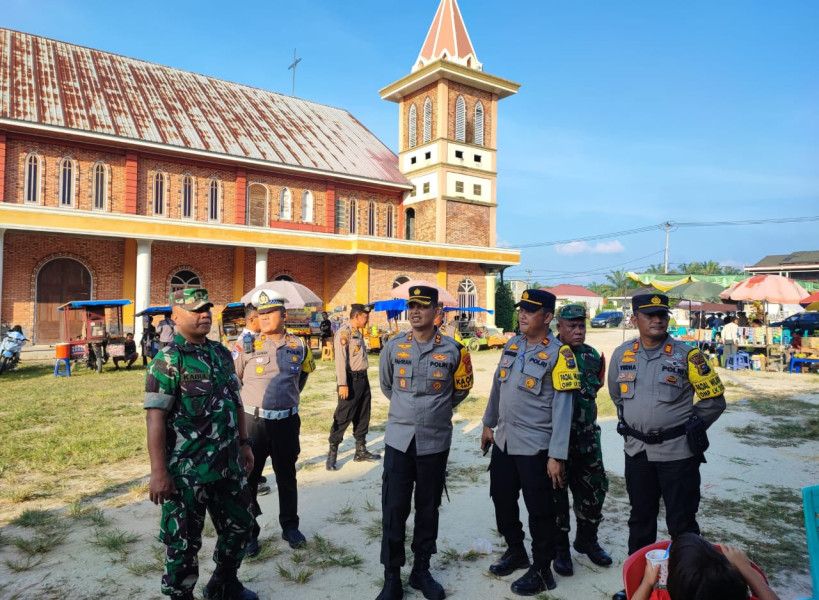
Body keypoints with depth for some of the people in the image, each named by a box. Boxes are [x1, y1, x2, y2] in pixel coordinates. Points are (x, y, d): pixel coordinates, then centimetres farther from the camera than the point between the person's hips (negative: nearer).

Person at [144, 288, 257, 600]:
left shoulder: (222, 353, 8)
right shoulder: (168, 360, -13)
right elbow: (155, 416, -17)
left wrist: (244, 444, 14)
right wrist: (159, 471, -20)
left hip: (228, 464, 7)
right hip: (187, 469, -7)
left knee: (240, 524, 18)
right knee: (183, 540, 9)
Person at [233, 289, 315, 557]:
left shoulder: (298, 346, 0)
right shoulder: (248, 345, -6)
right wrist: (247, 401, 2)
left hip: (287, 422, 2)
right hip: (253, 422, -2)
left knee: (287, 477, 16)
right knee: (248, 478, 6)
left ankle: (290, 526, 32)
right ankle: (248, 532, 21)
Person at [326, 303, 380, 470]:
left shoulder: (358, 332, 14)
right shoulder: (344, 332, -14)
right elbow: (340, 358, -20)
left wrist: (363, 379, 16)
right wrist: (342, 384, -25)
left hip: (362, 378, 9)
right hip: (351, 379, -9)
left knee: (362, 416, 16)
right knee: (343, 417, -4)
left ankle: (361, 451, 28)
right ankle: (332, 454, 7)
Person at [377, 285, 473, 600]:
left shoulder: (452, 350, -6)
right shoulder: (393, 346, -3)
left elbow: (460, 390, 11)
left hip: (436, 441, 0)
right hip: (399, 438, 0)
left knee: (428, 509, 13)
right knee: (393, 509, 3)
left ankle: (421, 570, 31)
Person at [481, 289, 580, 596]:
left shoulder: (558, 353, -14)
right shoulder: (512, 345, 6)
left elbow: (562, 407, -16)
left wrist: (557, 455, -18)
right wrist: (489, 424, 17)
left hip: (535, 446, -7)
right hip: (504, 441, 7)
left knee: (539, 510, 6)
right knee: (502, 500, 18)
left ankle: (541, 569, 25)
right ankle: (515, 551, 39)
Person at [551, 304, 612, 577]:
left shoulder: (592, 355, 4)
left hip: (587, 436, 5)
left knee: (594, 488, 14)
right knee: (557, 492, 6)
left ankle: (587, 539, 36)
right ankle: (560, 547, 23)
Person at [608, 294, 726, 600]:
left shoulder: (686, 355, -10)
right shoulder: (622, 355, 1)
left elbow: (714, 400, -4)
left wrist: (688, 429, -3)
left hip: (677, 452, -4)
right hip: (637, 451, 4)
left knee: (681, 522, 5)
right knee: (640, 519, 17)